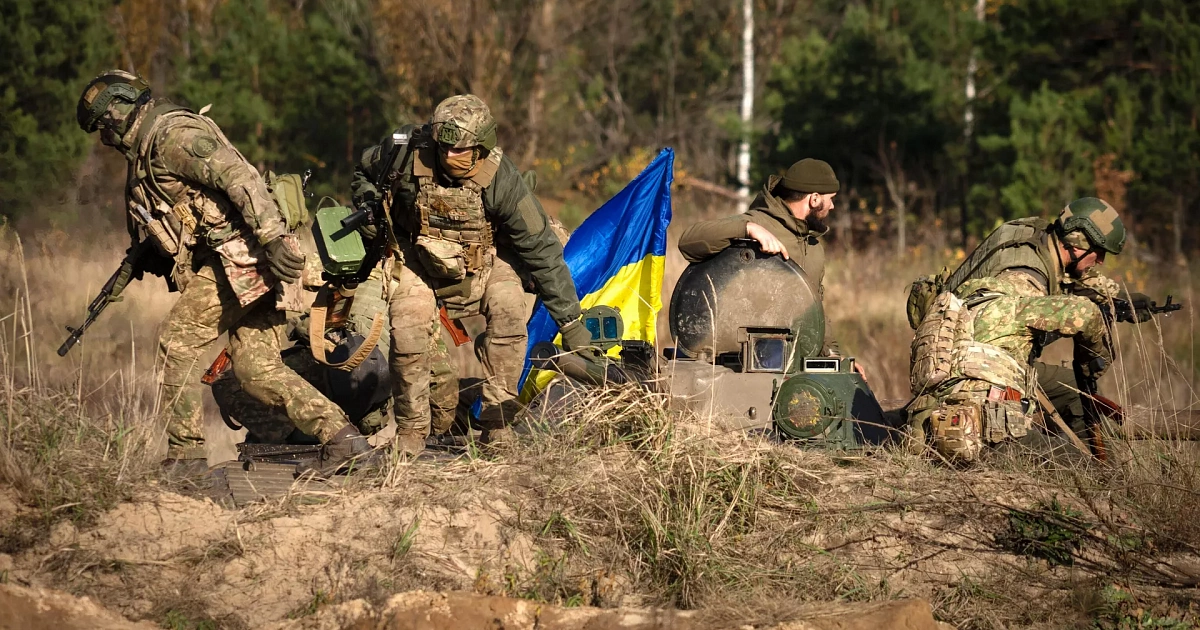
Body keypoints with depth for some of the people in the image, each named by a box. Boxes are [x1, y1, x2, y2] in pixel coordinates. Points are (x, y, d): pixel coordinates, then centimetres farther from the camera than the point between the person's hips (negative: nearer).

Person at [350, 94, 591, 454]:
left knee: (508, 309, -26)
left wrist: (570, 321, -21)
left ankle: (497, 424, -15)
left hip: (482, 258, 0)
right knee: (407, 326, -22)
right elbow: (364, 173, 0)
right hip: (418, 257, 0)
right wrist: (369, 205, -23)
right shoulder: (405, 151, -26)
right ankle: (410, 430, -1)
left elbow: (540, 247, -23)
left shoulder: (500, 179, -29)